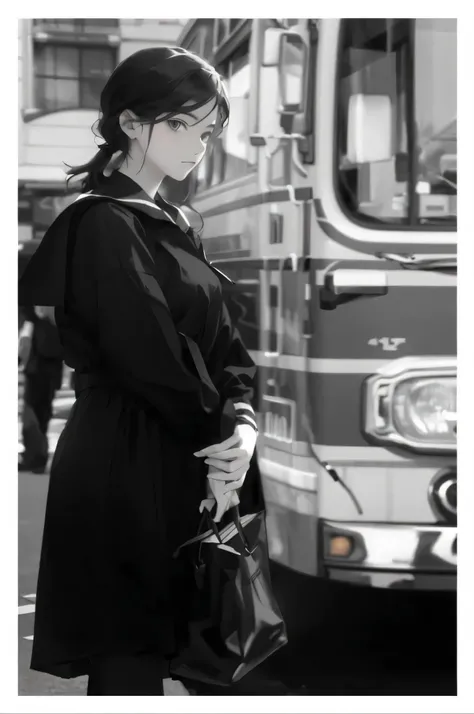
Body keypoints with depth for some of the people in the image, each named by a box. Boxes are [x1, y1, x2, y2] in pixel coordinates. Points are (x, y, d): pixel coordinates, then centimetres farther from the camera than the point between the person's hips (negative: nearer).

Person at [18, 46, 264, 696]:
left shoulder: (173, 226, 16)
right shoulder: (103, 225, -12)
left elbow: (223, 344, 10)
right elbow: (149, 357, -19)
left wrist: (242, 422, -7)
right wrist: (219, 434, -7)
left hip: (181, 469, 9)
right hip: (125, 472, -9)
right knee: (129, 662, -3)